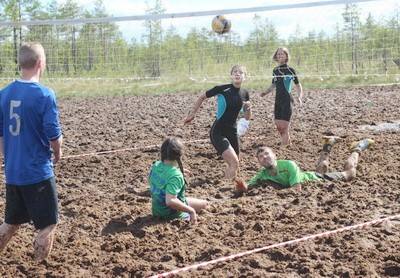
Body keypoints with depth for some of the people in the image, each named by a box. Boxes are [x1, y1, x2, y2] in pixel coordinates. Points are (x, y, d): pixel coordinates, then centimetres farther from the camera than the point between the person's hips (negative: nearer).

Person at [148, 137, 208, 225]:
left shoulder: (155, 166, -9)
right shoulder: (175, 176, -33)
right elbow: (170, 201, -42)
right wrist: (191, 210, -32)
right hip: (171, 213, -8)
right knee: (204, 204, 9)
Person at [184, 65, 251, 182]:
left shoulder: (245, 93, 2)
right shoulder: (222, 89, -14)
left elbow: (247, 117, 11)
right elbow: (202, 97, 1)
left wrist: (248, 108, -9)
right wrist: (192, 114, 4)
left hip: (232, 132, 6)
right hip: (218, 132, -6)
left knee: (233, 166, 11)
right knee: (234, 162, -21)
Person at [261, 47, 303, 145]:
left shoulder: (290, 70, -5)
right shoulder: (275, 70, 10)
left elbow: (298, 86, 0)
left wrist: (300, 97, -15)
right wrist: (265, 92, 4)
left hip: (287, 101, -6)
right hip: (278, 101, 6)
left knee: (284, 127, -10)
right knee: (278, 126, 10)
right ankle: (288, 145, 26)